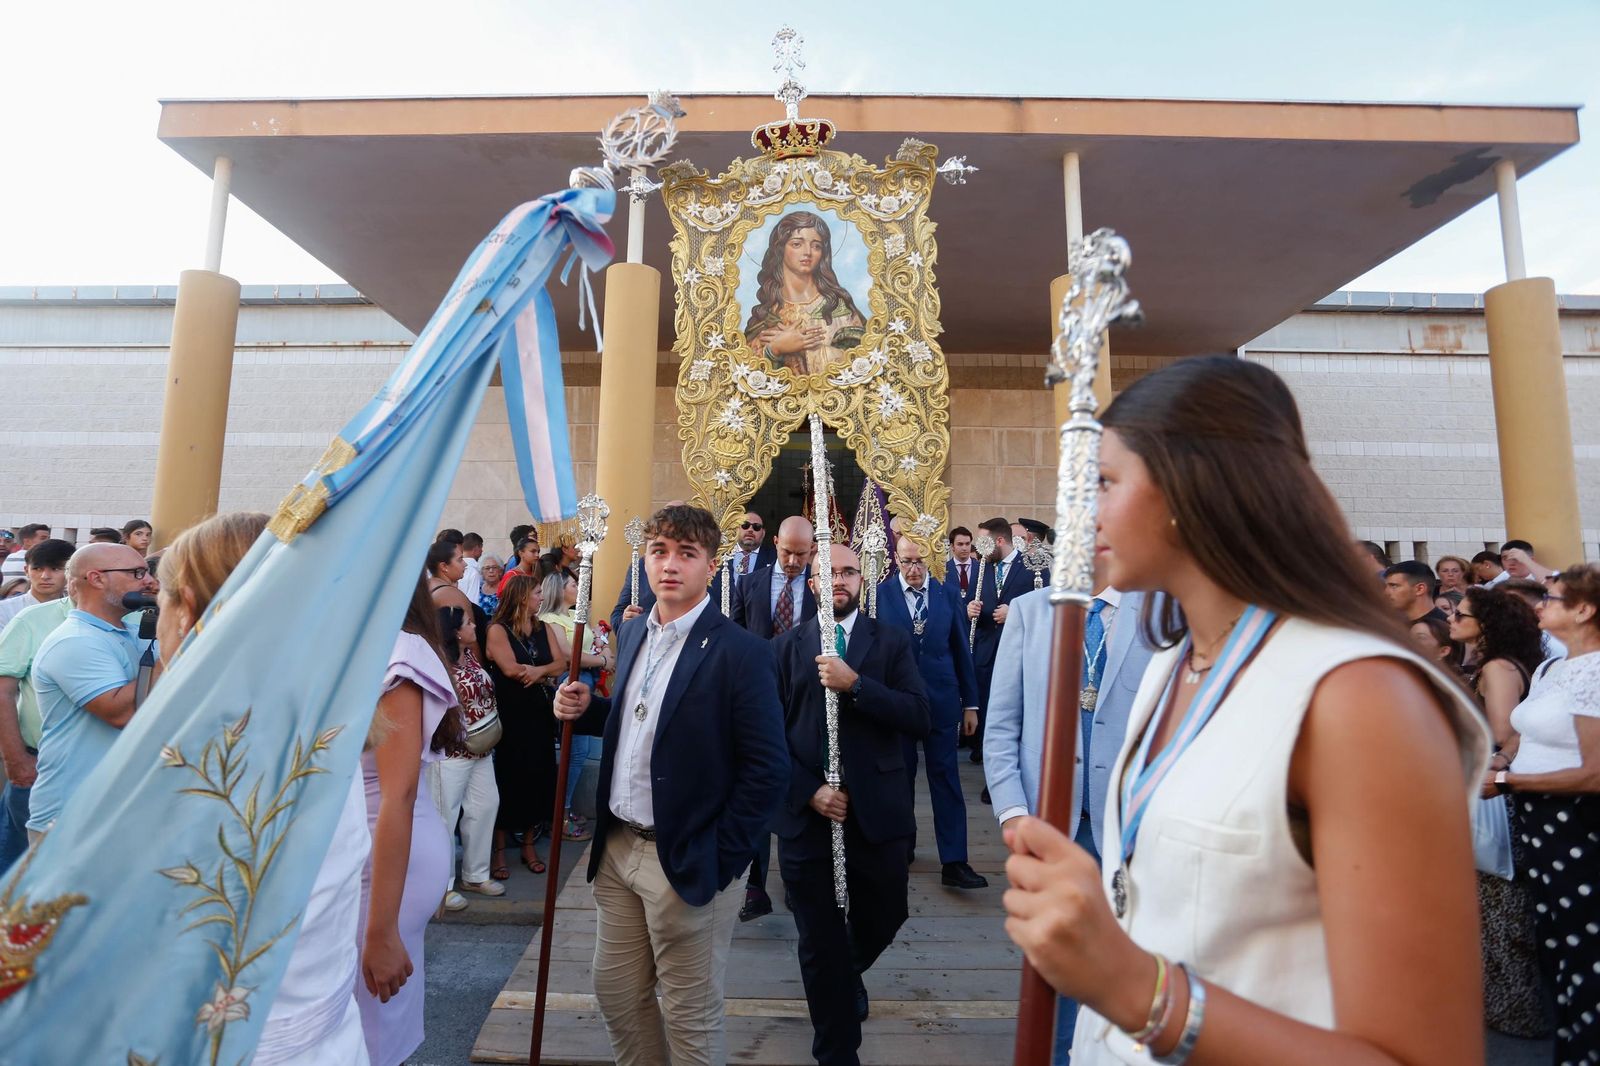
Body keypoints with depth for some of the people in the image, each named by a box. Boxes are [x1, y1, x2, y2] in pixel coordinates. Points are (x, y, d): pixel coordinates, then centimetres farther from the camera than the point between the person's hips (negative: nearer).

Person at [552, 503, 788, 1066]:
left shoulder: (741, 653, -18)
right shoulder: (633, 634, 5)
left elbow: (768, 769, -17)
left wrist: (719, 860, -15)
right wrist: (588, 709, -2)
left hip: (687, 864, -6)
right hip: (618, 847, 7)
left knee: (690, 1017, 11)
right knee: (616, 993, 21)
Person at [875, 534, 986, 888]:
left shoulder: (948, 594, 0)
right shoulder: (879, 594, -6)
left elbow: (961, 650, 4)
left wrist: (970, 702, 6)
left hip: (941, 700, 1)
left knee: (946, 779, 2)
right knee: (900, 776, 14)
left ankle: (954, 862, 7)